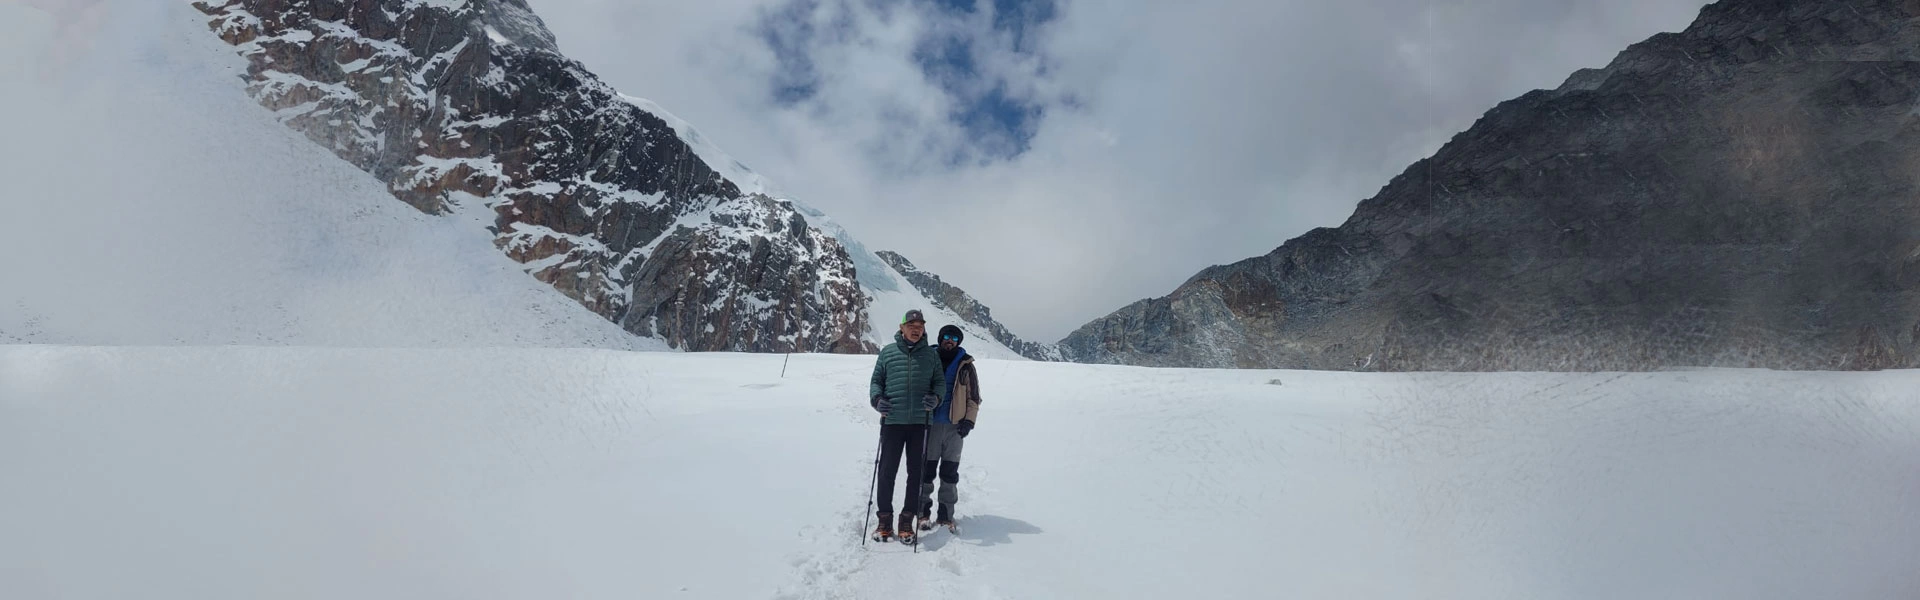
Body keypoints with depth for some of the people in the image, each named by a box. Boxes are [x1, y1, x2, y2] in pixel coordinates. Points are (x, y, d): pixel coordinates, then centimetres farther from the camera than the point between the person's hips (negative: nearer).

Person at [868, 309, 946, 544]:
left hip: (920, 421, 1)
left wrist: (935, 397, -9)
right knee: (886, 471, 1)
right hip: (892, 421, -1)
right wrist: (877, 399, -8)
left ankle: (907, 522, 16)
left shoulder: (931, 354, 9)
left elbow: (940, 382, 12)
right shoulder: (888, 352, 7)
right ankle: (885, 520, 15)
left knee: (916, 472, 5)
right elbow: (876, 381, 11)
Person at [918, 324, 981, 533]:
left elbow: (974, 397, 9)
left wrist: (969, 421, -2)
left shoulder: (966, 365, 6)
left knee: (950, 473, 4)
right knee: (926, 469, 0)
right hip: (929, 424, -1)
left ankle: (945, 515, 12)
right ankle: (923, 512, 11)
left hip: (955, 425, 1)